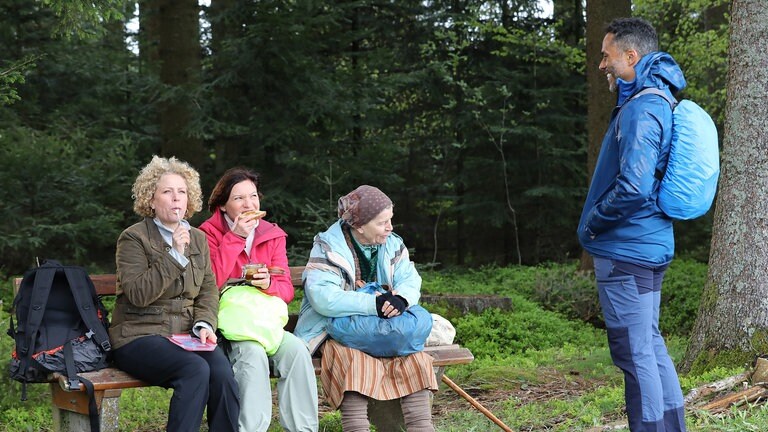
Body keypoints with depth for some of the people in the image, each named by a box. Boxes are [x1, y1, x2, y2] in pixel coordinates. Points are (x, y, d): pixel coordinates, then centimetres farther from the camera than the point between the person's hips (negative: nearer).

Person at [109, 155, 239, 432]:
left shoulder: (197, 238, 16)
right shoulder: (134, 238, -2)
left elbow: (208, 291, 13)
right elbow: (138, 294, -14)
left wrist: (204, 324, -7)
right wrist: (175, 255, -17)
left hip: (186, 335, 5)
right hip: (139, 336, -5)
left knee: (223, 372, -27)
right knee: (196, 369, -33)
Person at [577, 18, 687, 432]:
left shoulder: (640, 110, -18)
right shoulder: (657, 103, 14)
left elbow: (632, 187, -28)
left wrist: (591, 223, -12)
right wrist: (595, 224, 18)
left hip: (626, 251, -10)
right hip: (649, 246, 10)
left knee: (635, 353, -5)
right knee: (651, 347, 16)